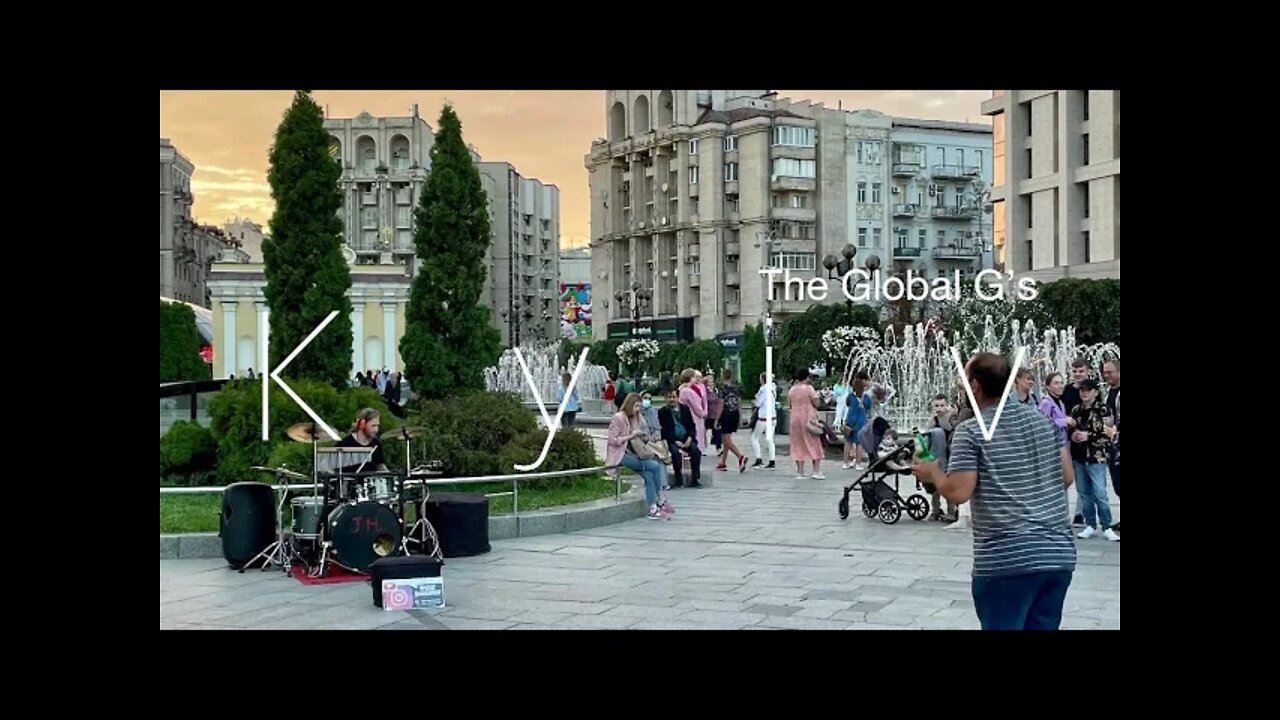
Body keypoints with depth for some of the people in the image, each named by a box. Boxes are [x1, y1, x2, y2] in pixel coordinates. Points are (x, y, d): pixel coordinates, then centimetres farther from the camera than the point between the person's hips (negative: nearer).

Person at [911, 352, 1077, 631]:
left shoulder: (970, 431, -8)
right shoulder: (1043, 419, 10)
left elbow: (958, 492, -13)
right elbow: (1066, 477, 13)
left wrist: (932, 473, 7)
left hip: (1005, 560, -6)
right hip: (1058, 554, 6)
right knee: (1044, 627, 15)